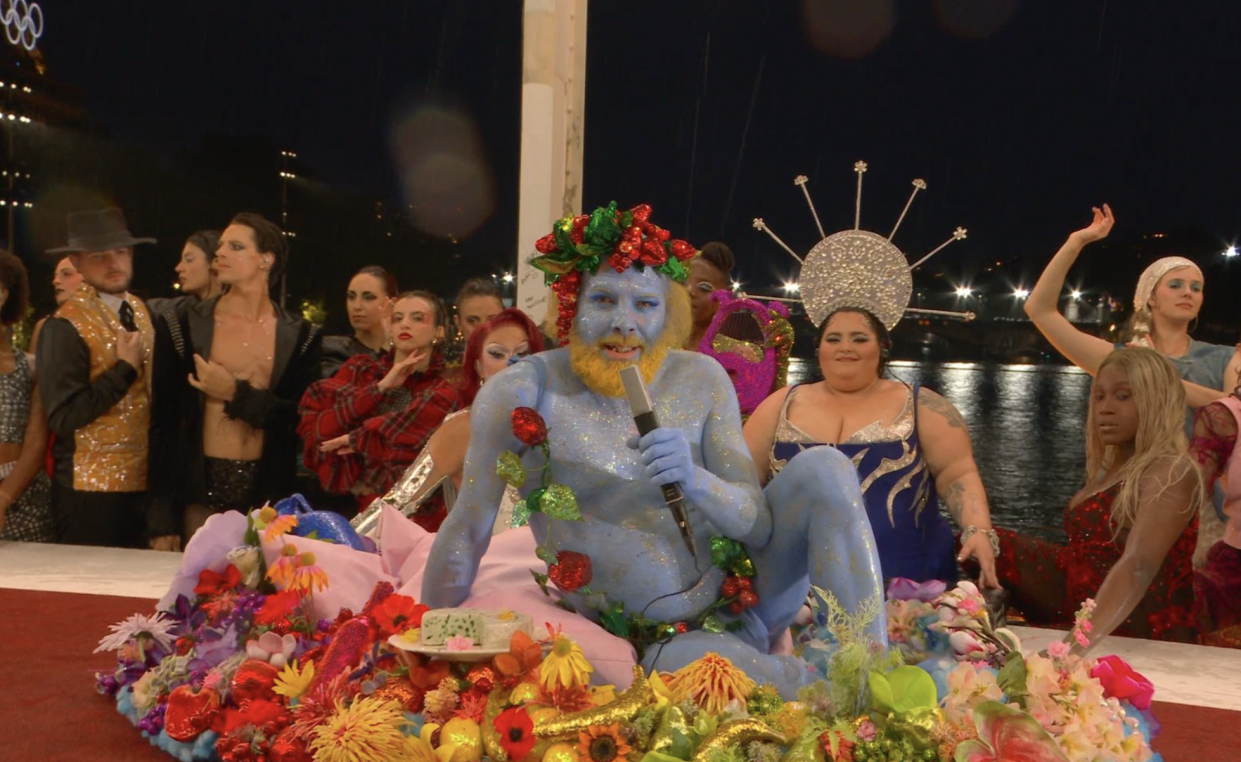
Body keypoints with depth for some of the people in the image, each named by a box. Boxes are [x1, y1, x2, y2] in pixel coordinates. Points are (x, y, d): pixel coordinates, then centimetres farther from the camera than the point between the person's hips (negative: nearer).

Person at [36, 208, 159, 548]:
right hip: (91, 493, -6)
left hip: (144, 485, 6)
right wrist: (124, 367, -18)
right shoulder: (64, 326, -13)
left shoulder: (140, 310, 8)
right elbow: (62, 418, -18)